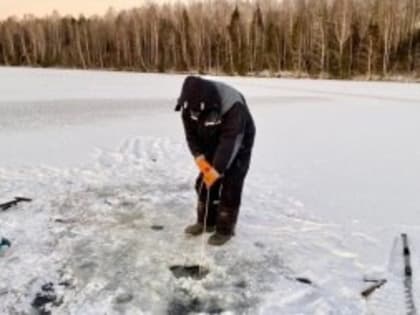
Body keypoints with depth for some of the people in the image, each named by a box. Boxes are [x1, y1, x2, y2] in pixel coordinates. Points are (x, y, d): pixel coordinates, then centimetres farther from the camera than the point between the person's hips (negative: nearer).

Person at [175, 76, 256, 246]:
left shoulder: (233, 106, -38)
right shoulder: (189, 104, -20)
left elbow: (230, 142, -37)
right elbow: (191, 134, -9)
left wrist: (216, 170, -38)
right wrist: (199, 157, -22)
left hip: (239, 144, -6)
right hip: (212, 144, 6)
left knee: (230, 185, -9)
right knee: (204, 182, 6)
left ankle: (225, 229, 5)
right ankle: (206, 221, 22)